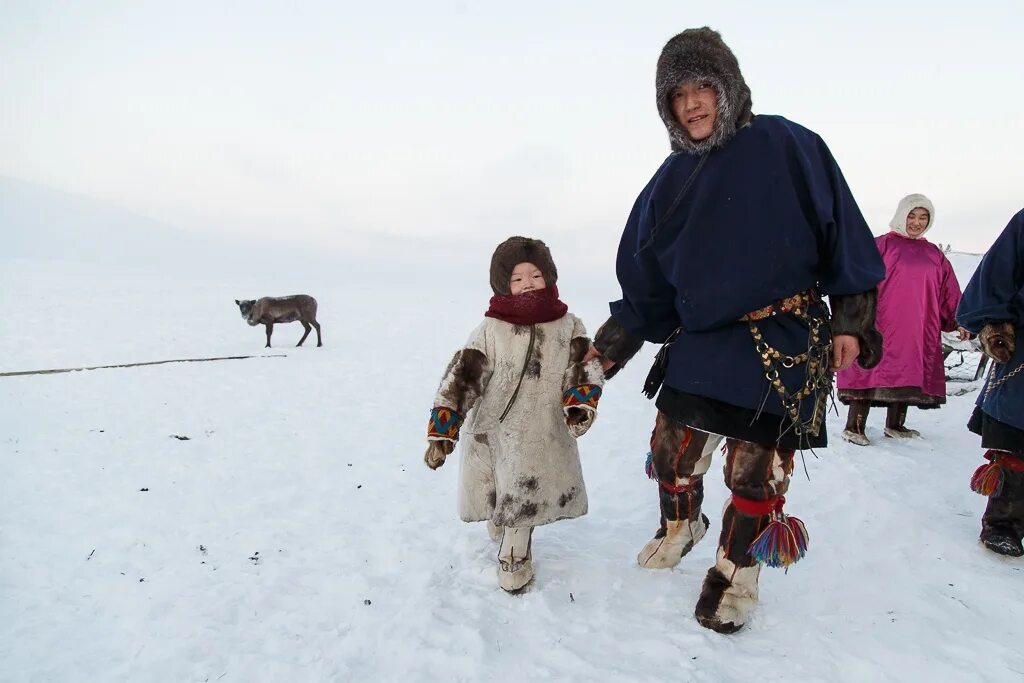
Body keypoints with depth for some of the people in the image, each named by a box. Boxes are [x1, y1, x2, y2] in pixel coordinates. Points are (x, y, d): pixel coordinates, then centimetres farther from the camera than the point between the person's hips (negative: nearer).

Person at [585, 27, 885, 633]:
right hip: (700, 338, 4)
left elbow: (841, 232, -3)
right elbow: (646, 275, 10)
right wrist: (615, 343, 7)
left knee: (753, 466, 0)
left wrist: (850, 319, -5)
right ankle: (681, 527, 39)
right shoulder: (674, 179, 6)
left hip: (785, 339, -4)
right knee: (671, 447, 6)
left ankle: (737, 572, 25)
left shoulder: (785, 146, -6)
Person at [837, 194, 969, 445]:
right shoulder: (883, 245, 1)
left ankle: (895, 425, 21)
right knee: (872, 369, -9)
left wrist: (959, 320, 6)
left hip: (919, 329, 6)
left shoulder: (935, 254, 16)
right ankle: (854, 427, -7)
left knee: (908, 372, 9)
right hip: (881, 325, -5)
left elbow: (949, 292, 16)